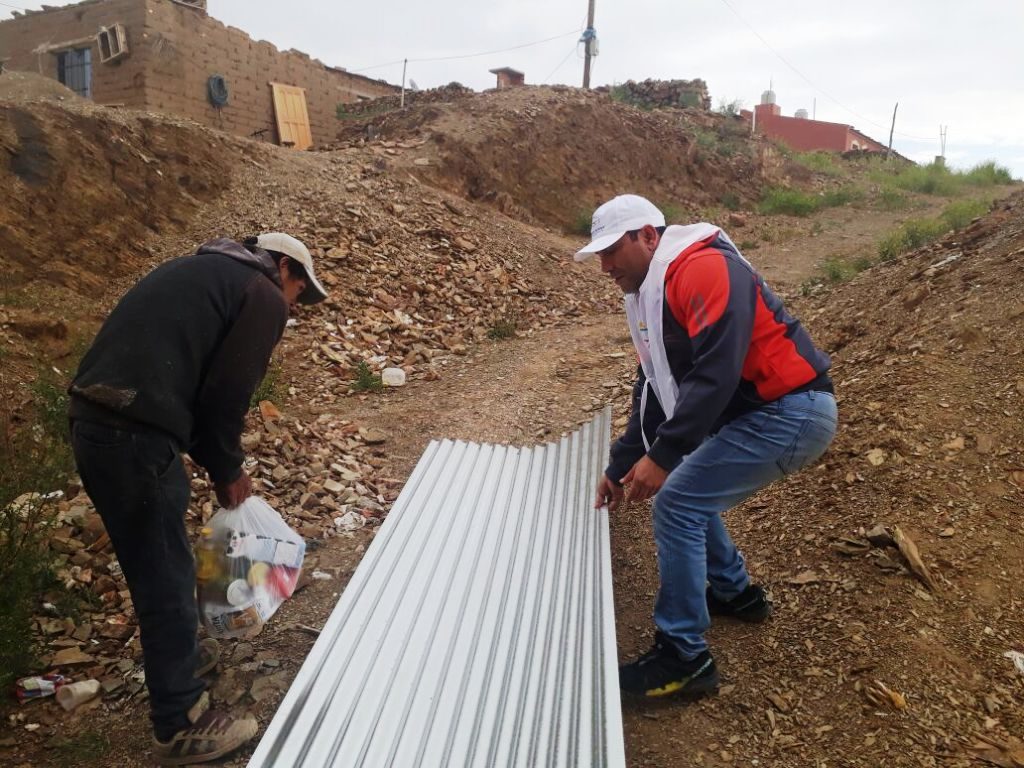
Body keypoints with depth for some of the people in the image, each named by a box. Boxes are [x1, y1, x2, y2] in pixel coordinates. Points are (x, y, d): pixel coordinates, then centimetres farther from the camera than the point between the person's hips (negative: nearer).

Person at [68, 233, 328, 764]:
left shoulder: (200, 271, 25)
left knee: (152, 564, 25)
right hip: (132, 435, -9)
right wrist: (227, 470, 8)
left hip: (90, 420, 9)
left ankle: (177, 658, 45)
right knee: (167, 577, 4)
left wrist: (219, 465, 22)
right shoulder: (264, 296, -1)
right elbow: (225, 394, -8)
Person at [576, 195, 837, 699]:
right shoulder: (649, 295, 13)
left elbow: (716, 372, -29)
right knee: (689, 494, 19)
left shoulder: (702, 270, -19)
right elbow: (652, 389, 17)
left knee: (677, 504, -12)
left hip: (792, 412, -10)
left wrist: (662, 456, -27)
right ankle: (735, 593, 37)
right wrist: (620, 466, 15)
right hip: (757, 412, 10)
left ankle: (683, 659, -2)